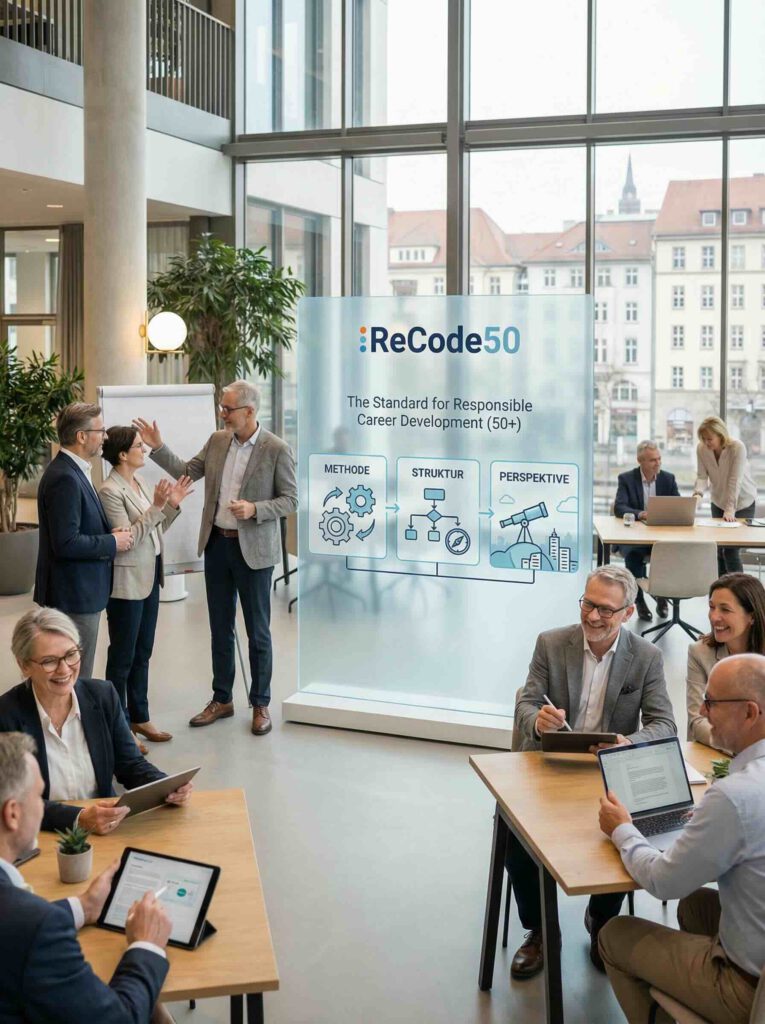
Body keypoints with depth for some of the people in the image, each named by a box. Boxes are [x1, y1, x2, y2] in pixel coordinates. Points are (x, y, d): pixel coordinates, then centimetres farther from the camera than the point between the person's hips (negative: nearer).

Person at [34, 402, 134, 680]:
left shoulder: (73, 471, 10)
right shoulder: (64, 478, -21)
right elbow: (66, 543, -25)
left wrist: (111, 533, 2)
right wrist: (112, 542, -14)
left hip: (82, 591, 10)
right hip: (74, 594, -10)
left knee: (78, 674, 18)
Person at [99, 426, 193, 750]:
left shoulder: (139, 482, 9)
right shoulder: (110, 491, -17)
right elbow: (127, 538, -22)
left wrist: (172, 505, -1)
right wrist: (156, 506, -26)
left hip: (149, 578, 8)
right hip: (127, 583, -8)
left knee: (143, 653, 16)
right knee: (123, 657, 2)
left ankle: (139, 717, 27)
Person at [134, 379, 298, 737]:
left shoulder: (277, 449, -12)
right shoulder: (217, 440, 4)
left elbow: (290, 500, -9)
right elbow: (186, 472, 11)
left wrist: (255, 509, -23)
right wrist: (158, 448, 1)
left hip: (253, 549, -5)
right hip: (217, 544, 5)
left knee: (257, 632, 5)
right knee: (220, 629, 14)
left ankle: (260, 704, 19)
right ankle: (222, 700, 27)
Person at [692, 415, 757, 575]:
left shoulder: (737, 447, -24)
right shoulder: (701, 449, -12)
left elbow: (735, 481, -28)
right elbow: (702, 476, -14)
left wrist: (730, 509, -33)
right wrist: (698, 493, -35)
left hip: (742, 502, -4)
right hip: (718, 502, 5)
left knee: (731, 550, -13)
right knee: (718, 550, 4)